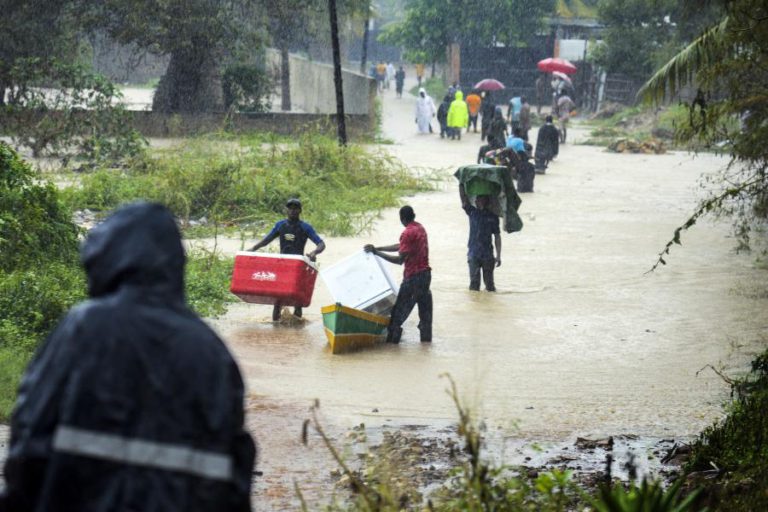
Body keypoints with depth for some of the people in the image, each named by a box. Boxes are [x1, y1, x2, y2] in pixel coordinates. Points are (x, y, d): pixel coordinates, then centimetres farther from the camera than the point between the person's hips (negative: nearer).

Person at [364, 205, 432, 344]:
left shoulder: (408, 233, -17)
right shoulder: (420, 228, 11)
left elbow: (400, 260, -20)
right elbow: (400, 247, 17)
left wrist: (377, 252, -17)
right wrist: (377, 248, 12)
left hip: (413, 276, -9)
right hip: (425, 273, 9)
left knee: (400, 309, -2)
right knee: (424, 307, 15)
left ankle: (392, 338, 0)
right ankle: (426, 336, 20)